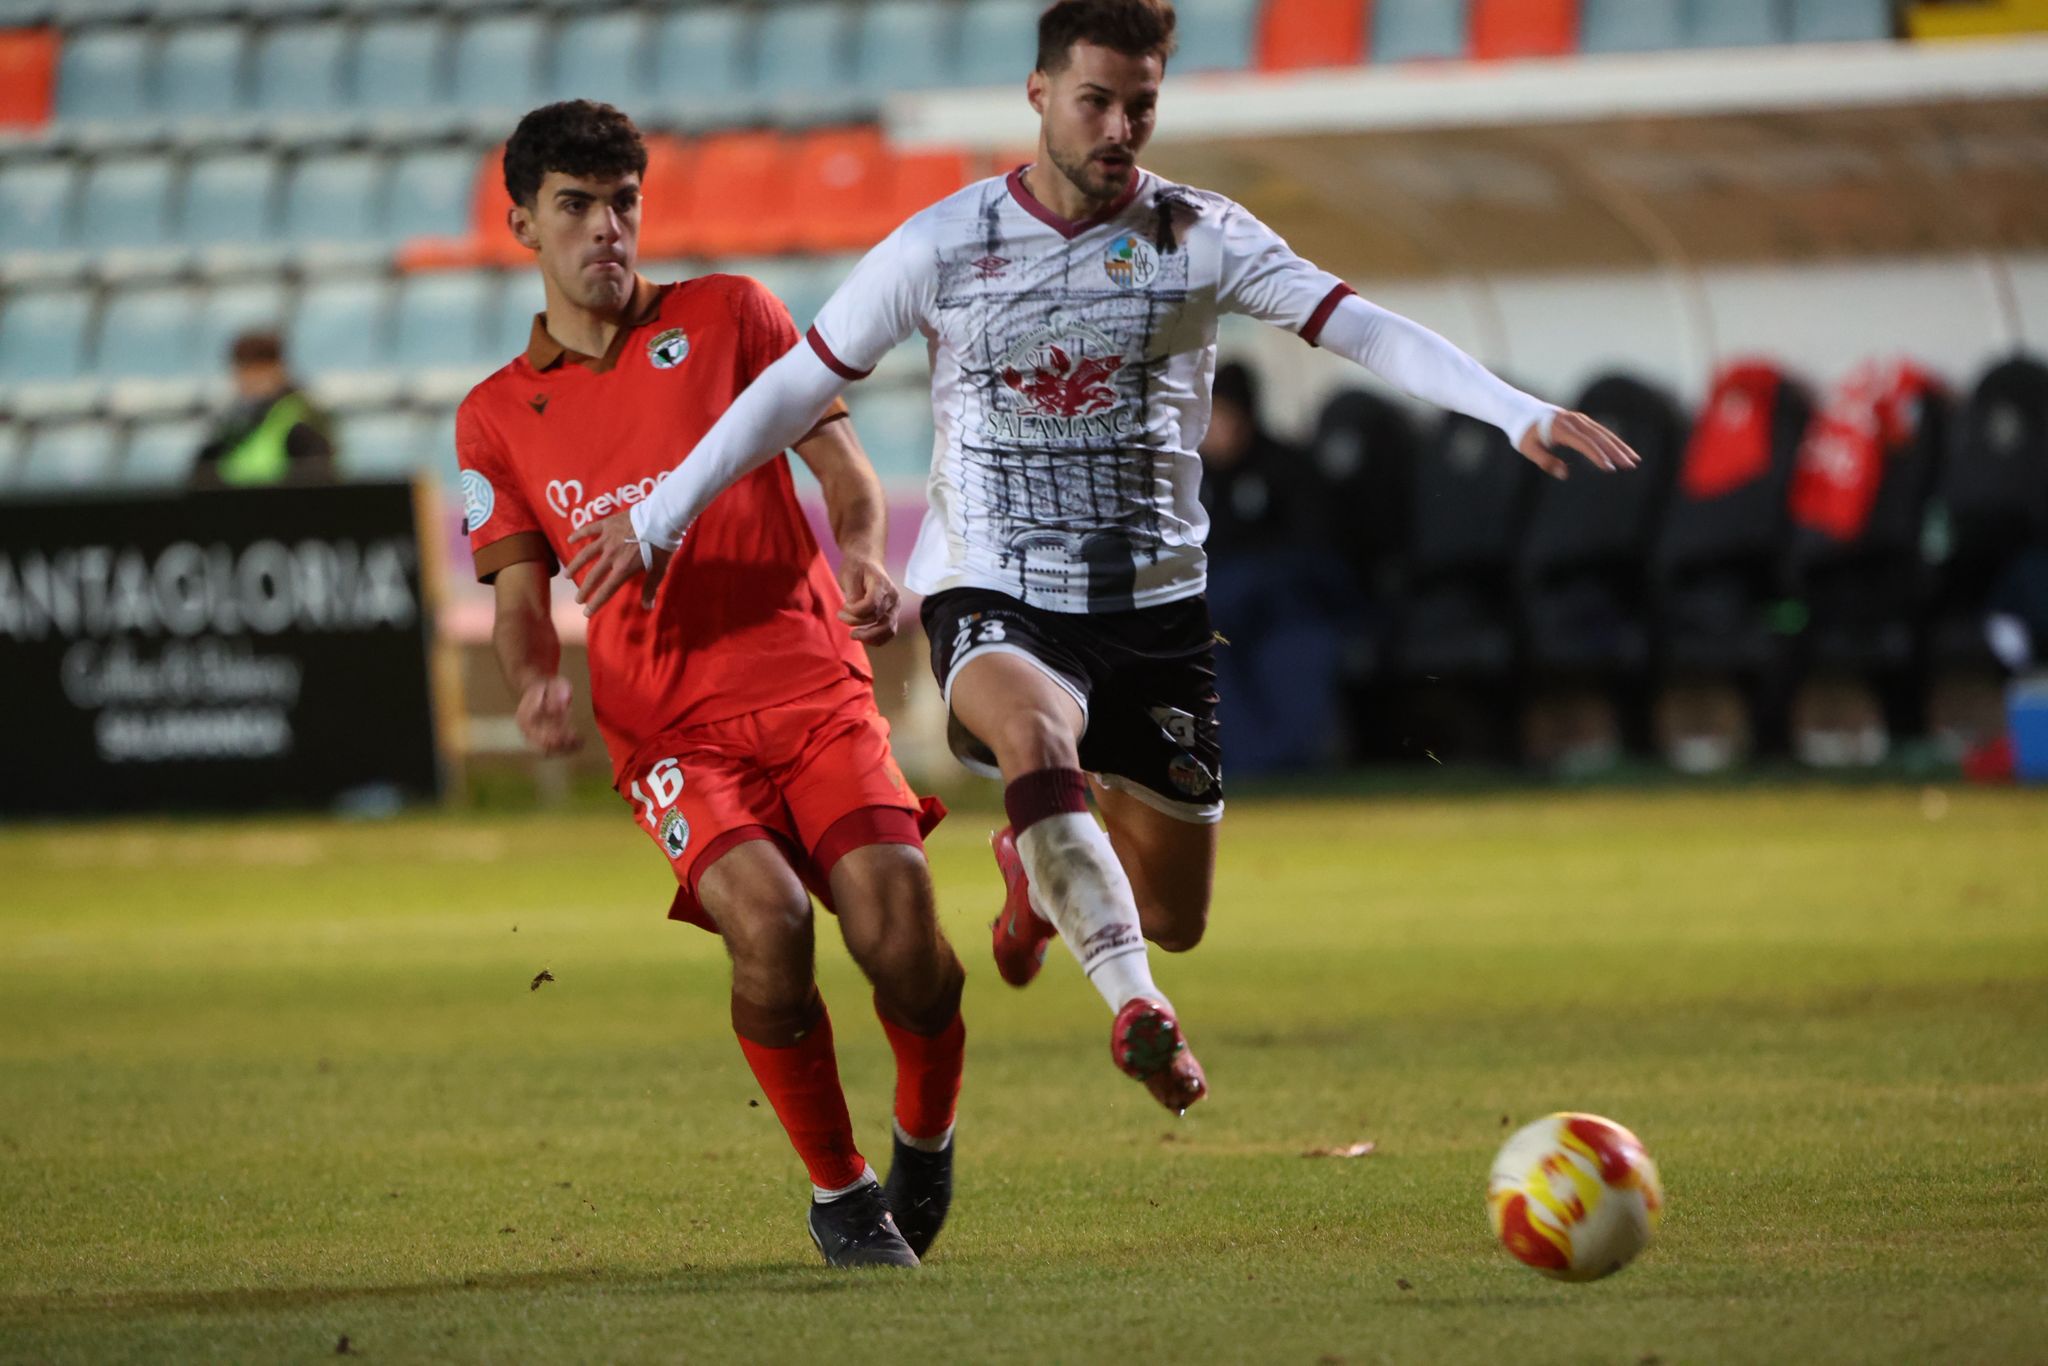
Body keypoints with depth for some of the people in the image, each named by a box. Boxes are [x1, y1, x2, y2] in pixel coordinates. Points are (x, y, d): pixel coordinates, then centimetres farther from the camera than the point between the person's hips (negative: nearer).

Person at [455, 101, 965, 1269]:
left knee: (897, 929, -21)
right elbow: (521, 594, 10)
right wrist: (537, 679, -13)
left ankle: (927, 1139, 11)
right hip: (670, 726, 0)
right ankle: (838, 1194, -8)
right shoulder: (498, 419, 15)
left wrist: (865, 553, -13)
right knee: (766, 917, -28)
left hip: (812, 683, 0)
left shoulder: (727, 316, 12)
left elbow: (841, 462, 9)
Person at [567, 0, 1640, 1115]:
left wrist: (1521, 413, -25)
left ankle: (1039, 870, 43)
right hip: (994, 602, -2)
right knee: (1037, 735, -38)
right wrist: (656, 520, 4)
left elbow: (1361, 330, -12)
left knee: (1173, 919, 8)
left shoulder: (1199, 238, -3)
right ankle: (1136, 1013, -42)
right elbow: (798, 386, 4)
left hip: (1154, 606, 2)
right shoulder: (941, 249, -4)